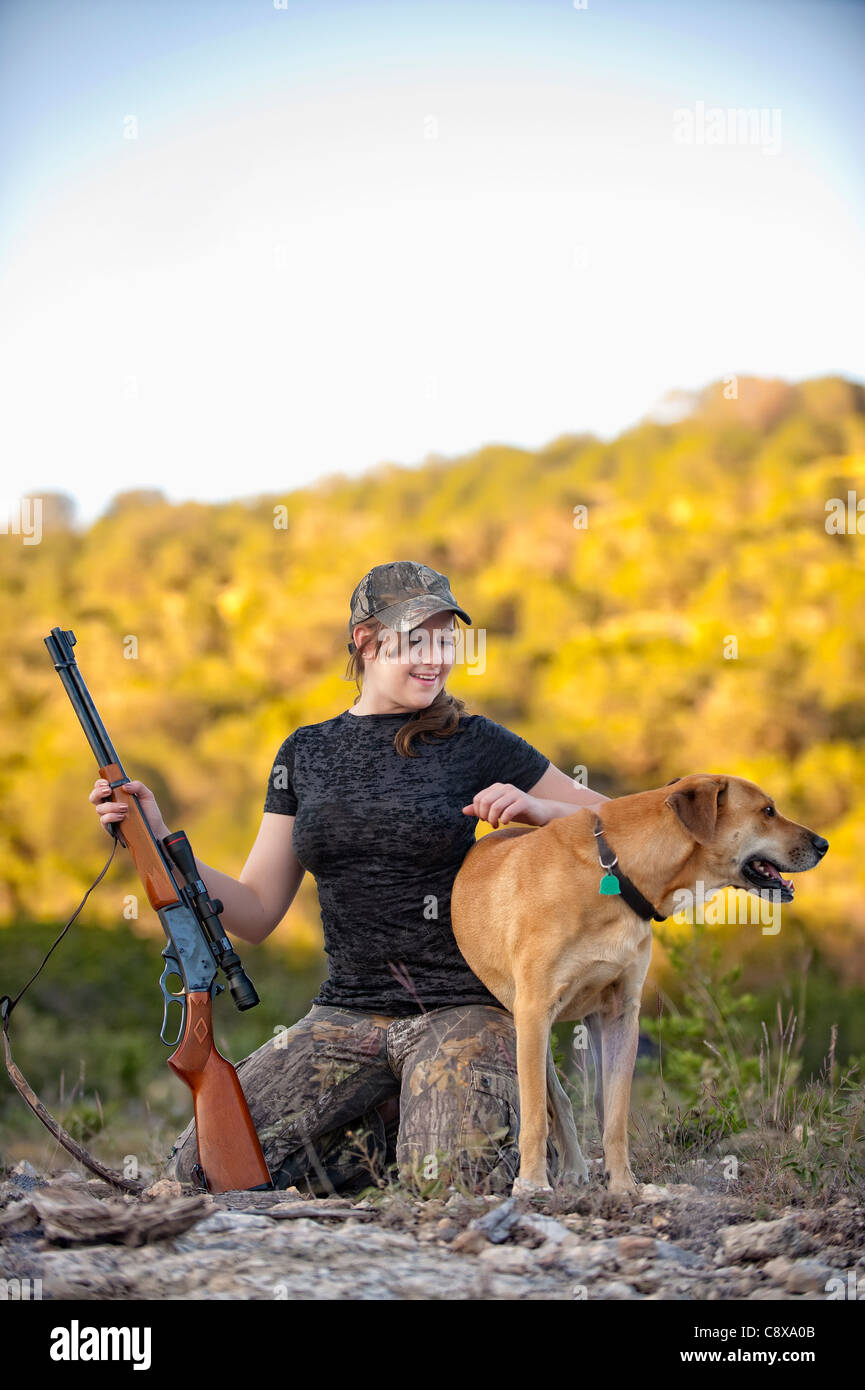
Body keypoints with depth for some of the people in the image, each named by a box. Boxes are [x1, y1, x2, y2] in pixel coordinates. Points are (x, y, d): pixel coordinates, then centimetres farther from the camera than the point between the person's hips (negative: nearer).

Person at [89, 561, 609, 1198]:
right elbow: (256, 912, 9)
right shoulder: (306, 753, 11)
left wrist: (538, 809, -14)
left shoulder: (476, 744, 1)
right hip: (348, 1015, 4)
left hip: (463, 1007, -4)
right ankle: (391, 1128, 8)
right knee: (203, 1167, -13)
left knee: (445, 1180, -30)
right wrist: (156, 843, -3)